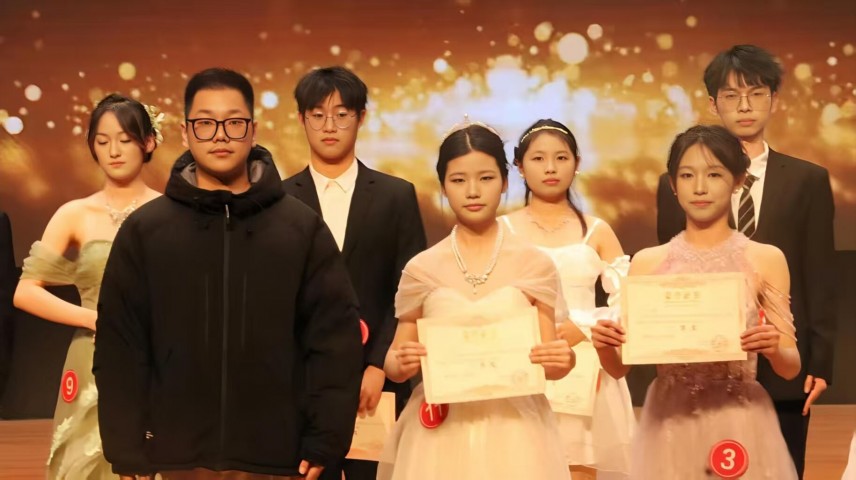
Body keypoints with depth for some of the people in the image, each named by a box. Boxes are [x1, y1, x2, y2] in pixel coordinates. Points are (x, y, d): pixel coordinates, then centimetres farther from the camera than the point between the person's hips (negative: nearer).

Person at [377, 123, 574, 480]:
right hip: (440, 432, 1)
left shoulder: (534, 265, 1)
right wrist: (401, 363, -14)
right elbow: (395, 362, 8)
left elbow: (548, 361, 5)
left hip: (514, 430, 0)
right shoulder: (422, 269, 2)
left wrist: (561, 359, -18)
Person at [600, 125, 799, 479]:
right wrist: (604, 347, -17)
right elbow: (619, 367, 4)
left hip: (741, 427, -1)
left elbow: (790, 367, -1)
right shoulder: (647, 262, 2)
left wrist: (774, 350, -22)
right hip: (670, 427, 1)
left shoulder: (765, 260, -1)